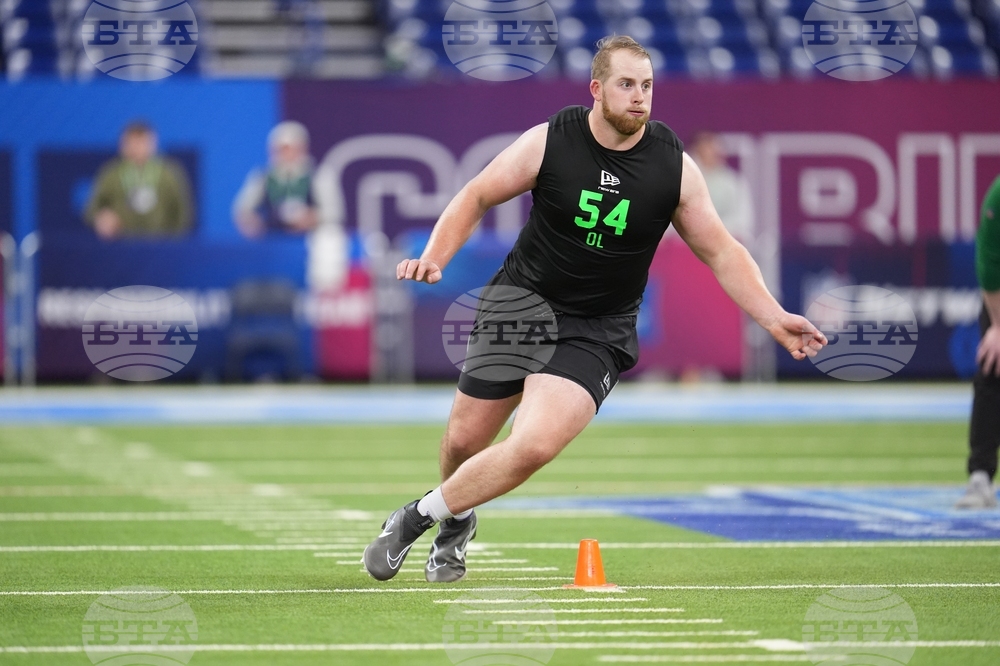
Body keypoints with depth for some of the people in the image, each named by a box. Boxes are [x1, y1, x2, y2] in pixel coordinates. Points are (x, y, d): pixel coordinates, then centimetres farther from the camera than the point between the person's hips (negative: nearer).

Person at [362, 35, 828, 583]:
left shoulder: (674, 165, -8)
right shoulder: (549, 142, -10)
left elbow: (720, 252, 0)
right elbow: (477, 196, 0)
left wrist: (775, 319, -10)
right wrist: (433, 259, -15)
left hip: (595, 332, -1)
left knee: (534, 446, -24)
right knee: (464, 442, 9)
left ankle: (419, 516, -4)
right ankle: (456, 523, 45)